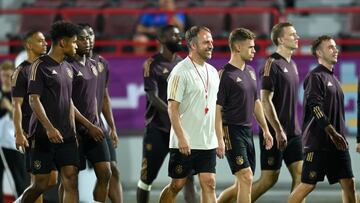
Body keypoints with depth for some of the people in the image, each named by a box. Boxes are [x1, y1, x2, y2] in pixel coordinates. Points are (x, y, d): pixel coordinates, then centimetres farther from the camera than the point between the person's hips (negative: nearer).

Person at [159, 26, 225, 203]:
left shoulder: (212, 72, 12)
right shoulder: (181, 72, -10)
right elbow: (172, 108, -15)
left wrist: (220, 139, 14)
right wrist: (181, 138, -21)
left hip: (208, 142, 6)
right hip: (185, 143, -6)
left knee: (209, 184, 0)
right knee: (177, 185, 3)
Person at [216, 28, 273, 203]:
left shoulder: (250, 72, 14)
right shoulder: (225, 75, -12)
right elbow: (217, 109, -14)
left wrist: (265, 129, 18)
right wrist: (220, 139, -20)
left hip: (247, 132, 8)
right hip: (232, 131, -8)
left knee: (243, 184, 10)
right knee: (246, 178, -14)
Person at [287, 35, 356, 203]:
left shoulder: (333, 78, 19)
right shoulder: (315, 77, -8)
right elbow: (316, 108, -18)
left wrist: (340, 136, 18)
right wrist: (332, 133, -24)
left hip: (337, 143, 8)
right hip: (318, 143, -8)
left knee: (348, 183, 1)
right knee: (308, 184, -5)